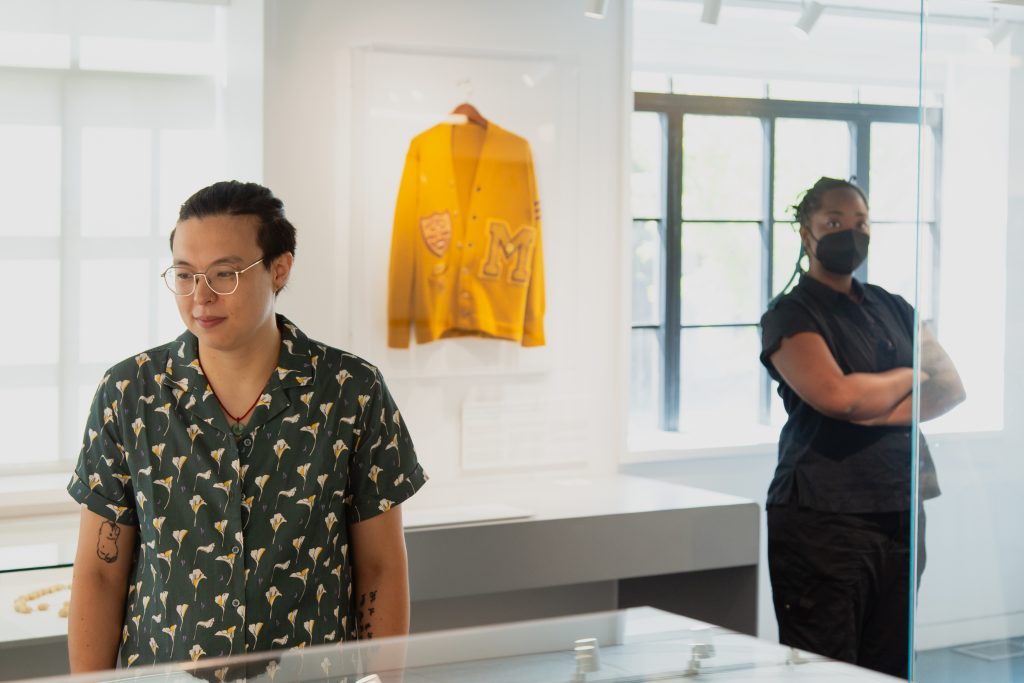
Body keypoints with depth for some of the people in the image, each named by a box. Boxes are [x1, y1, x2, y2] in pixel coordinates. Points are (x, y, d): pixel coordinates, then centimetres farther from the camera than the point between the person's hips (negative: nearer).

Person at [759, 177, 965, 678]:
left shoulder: (894, 309, 18)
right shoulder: (790, 316, -2)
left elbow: (952, 388, 6)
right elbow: (837, 395, -19)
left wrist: (881, 411, -11)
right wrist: (911, 376, 0)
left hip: (901, 515, 6)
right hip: (824, 519, -6)